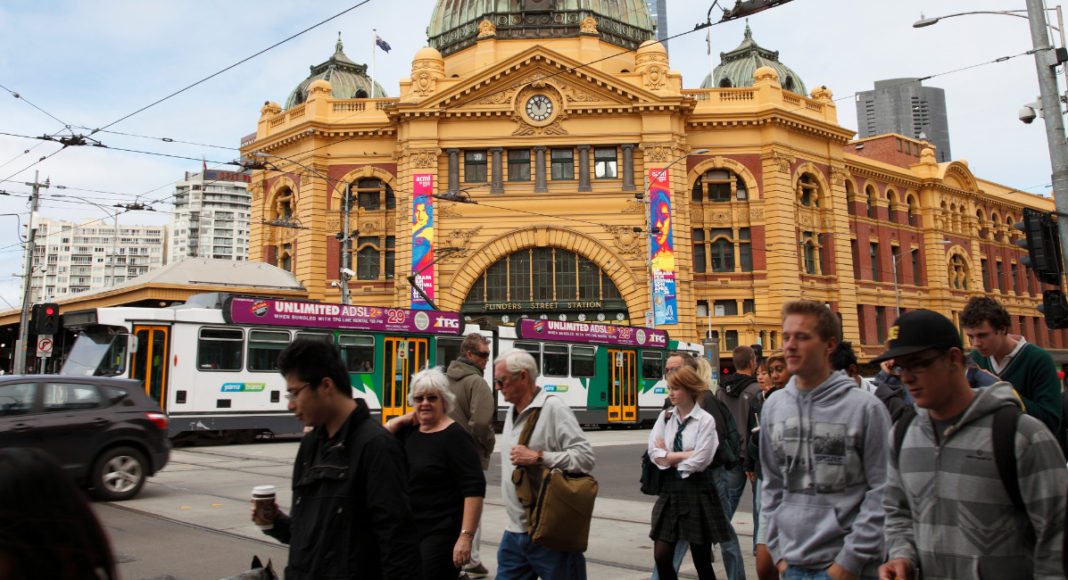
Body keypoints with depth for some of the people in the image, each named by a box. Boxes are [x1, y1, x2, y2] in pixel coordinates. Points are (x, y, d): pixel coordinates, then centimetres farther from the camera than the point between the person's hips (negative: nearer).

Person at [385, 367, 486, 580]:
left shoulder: (454, 436, -13)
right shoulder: (409, 431, 9)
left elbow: (474, 489, -18)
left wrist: (466, 537, -25)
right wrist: (400, 420, 0)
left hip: (441, 534, -7)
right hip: (408, 531, 7)